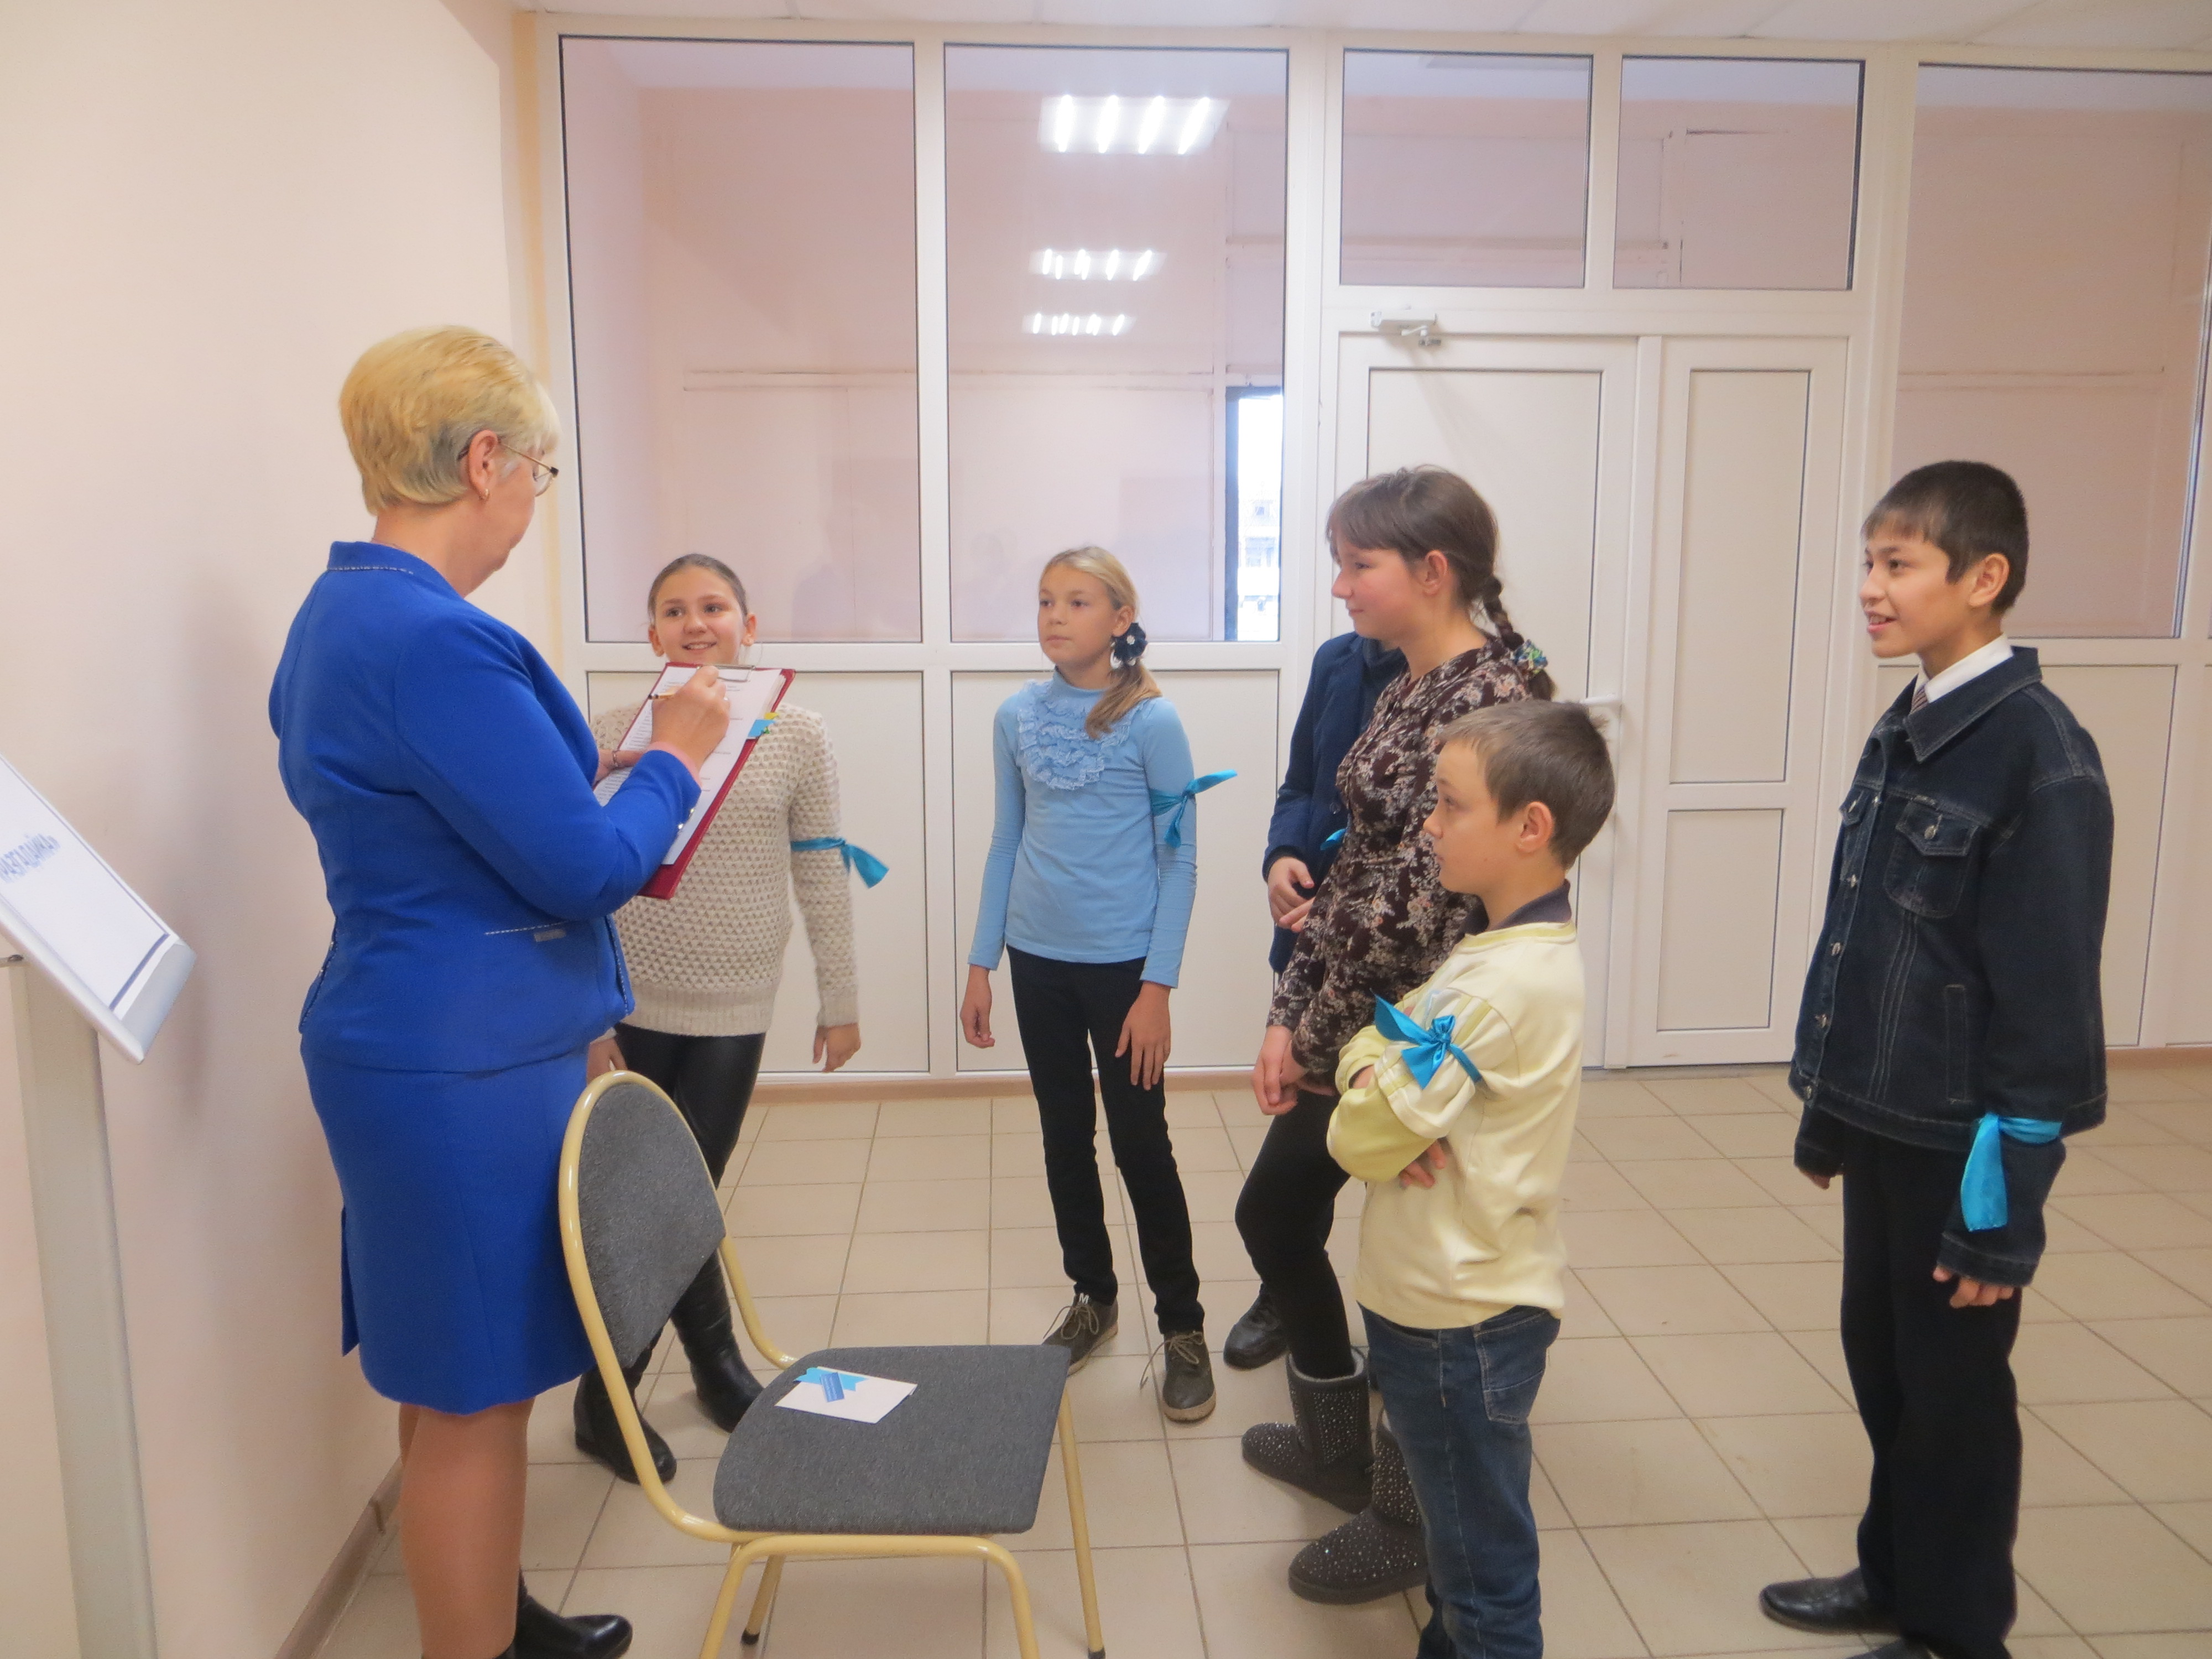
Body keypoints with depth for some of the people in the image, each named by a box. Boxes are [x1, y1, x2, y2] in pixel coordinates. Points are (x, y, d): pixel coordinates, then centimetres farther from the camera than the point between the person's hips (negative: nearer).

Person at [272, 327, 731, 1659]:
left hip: (421, 1045, 10)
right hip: (468, 1066, -10)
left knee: (458, 1383, 23)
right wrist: (674, 761, -5)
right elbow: (584, 870, -20)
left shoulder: (343, 612, 10)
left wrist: (594, 775, 16)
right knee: (473, 1398, 5)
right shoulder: (433, 639, -23)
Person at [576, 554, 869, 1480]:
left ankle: (609, 1399, 30)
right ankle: (716, 1363, 29)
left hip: (733, 1012, 0)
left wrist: (839, 1003, 3)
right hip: (629, 1009, 0)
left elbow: (823, 879, 2)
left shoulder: (796, 736, -1)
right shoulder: (614, 734, -2)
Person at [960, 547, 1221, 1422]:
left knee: (1141, 1145, 3)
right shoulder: (1018, 717, 3)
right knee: (1064, 1139, 15)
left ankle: (1182, 1328, 19)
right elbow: (1006, 843, 9)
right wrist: (980, 965, 7)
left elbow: (1179, 861, -8)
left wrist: (1158, 988, -12)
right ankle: (1092, 1298, 34)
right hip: (1038, 959, 4)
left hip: (1121, 964, -4)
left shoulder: (1151, 721, -9)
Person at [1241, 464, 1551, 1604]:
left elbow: (1423, 896, -25)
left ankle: (1411, 1518, 33)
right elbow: (1361, 864, 10)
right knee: (1271, 1210, 19)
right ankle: (1339, 1439, 42)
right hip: (1353, 1026, 9)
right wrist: (1292, 1015, 3)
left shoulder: (1496, 696, -20)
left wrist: (1311, 1032, -14)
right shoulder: (1403, 690, 9)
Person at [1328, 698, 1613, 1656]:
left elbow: (1363, 1139, -26)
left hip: (1459, 1316, -9)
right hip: (1455, 1294, 9)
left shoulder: (1505, 982, -27)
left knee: (1485, 1579, 10)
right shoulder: (1516, 947, 3)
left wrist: (1372, 1107, -4)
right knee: (1464, 1540, 26)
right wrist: (1378, 1074, -14)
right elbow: (1380, 1034, 8)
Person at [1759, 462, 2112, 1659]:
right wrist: (1825, 1110, 16)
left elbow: (2047, 1001, -18)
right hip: (1880, 1121, 7)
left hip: (1958, 1143, -7)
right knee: (1878, 1355, 19)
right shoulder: (1901, 731, 5)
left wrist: (2005, 1208, -15)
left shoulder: (2038, 755, -18)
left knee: (1952, 1385, 10)